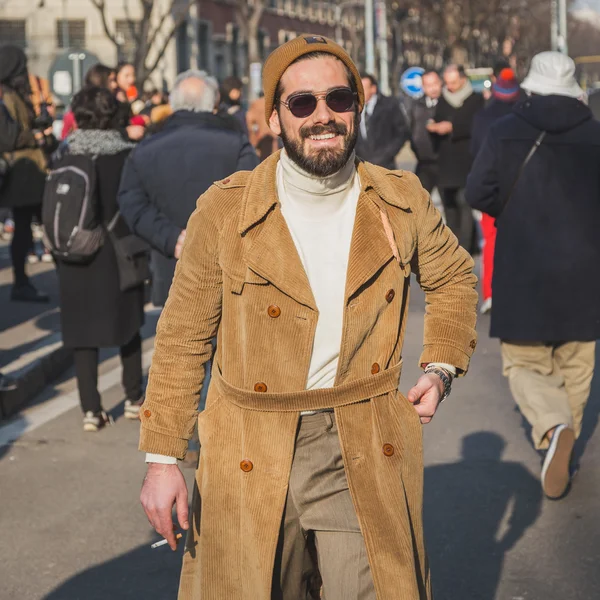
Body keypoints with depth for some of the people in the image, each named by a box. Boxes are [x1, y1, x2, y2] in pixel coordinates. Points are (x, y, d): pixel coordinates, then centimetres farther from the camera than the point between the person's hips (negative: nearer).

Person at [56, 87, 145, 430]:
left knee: (83, 334, 7)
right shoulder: (127, 157, -9)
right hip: (119, 257, -1)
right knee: (128, 326, 17)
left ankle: (91, 409, 4)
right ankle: (134, 399, 25)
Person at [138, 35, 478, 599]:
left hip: (367, 459, 1)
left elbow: (453, 277, 20)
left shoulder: (402, 202, 0)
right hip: (250, 462, -1)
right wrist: (161, 456, -2)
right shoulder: (224, 210, -6)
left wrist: (441, 367, 6)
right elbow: (183, 338, 0)